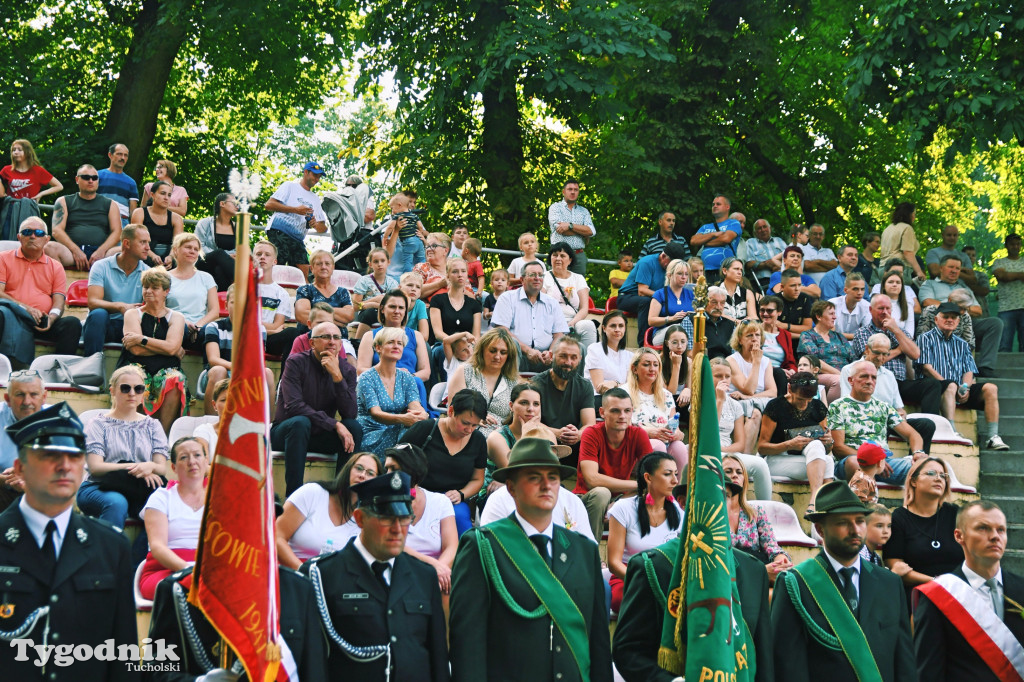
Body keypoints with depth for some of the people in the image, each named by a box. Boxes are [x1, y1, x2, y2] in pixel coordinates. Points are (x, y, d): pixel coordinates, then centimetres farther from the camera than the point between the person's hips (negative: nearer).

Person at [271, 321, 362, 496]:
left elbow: (350, 414, -15)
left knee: (354, 427, -21)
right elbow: (293, 406, -24)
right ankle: (293, 494, -34)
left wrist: (337, 376, -26)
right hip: (285, 433, -4)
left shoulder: (347, 370, -1)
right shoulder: (296, 363, -12)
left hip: (321, 436, 4)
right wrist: (334, 424, -29)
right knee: (300, 423, -35)